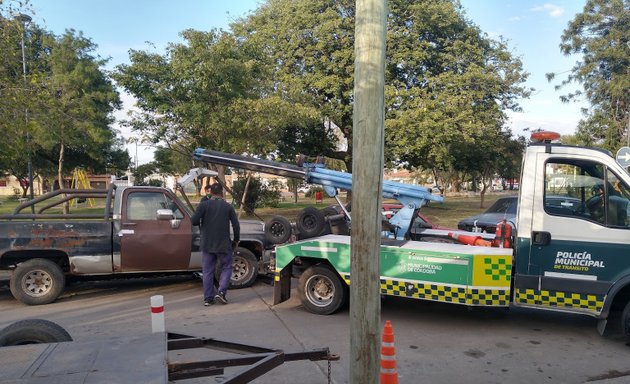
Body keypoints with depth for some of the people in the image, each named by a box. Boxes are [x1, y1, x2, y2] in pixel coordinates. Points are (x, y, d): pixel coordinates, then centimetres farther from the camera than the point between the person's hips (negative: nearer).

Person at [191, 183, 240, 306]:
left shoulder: (203, 205, -3)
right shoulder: (228, 207, 0)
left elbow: (194, 221, -13)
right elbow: (236, 226, -1)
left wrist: (202, 224, 9)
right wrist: (236, 241, 13)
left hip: (207, 245, 1)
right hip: (223, 245, 0)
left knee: (207, 271, 9)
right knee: (226, 268, 14)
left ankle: (208, 298, 10)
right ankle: (221, 292, -1)